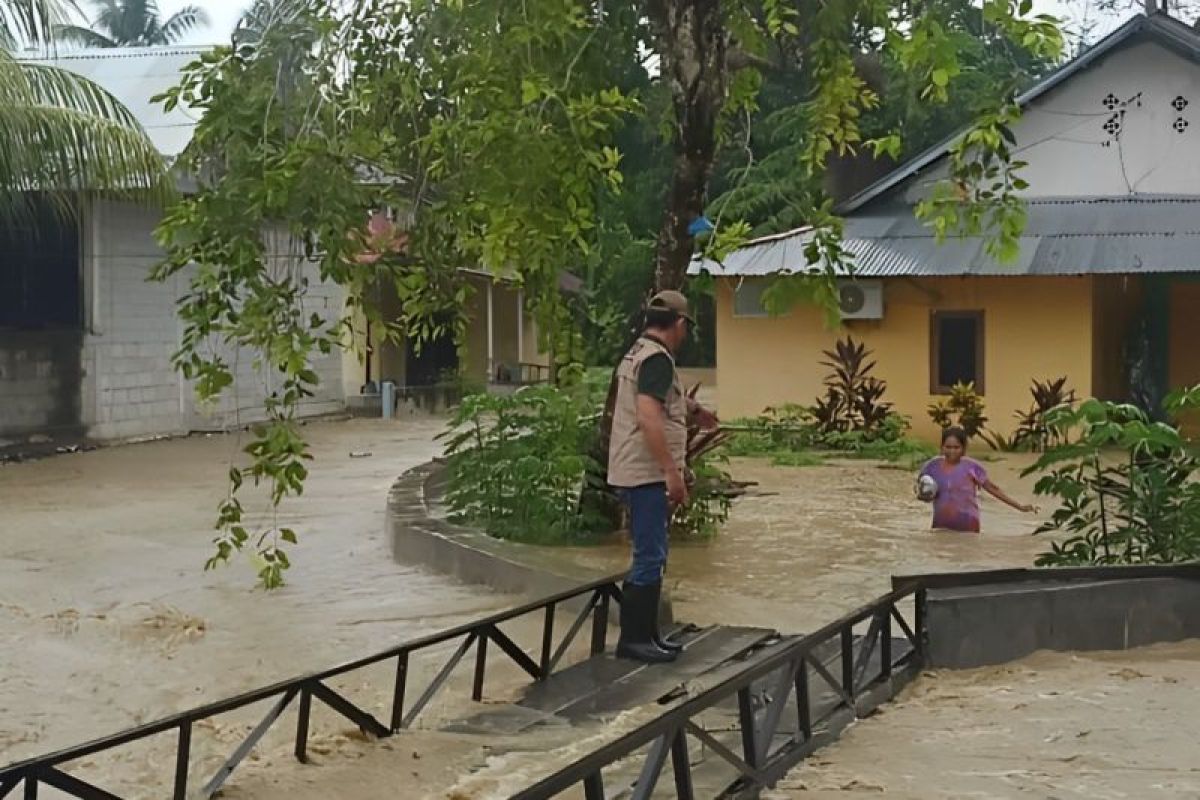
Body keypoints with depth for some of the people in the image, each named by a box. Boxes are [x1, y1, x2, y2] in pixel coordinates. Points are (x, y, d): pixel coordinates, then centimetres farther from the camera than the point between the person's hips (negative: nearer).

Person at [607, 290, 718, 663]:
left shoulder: (638, 354, 17)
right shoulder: (657, 359, -15)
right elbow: (648, 417, -27)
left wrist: (695, 409, 56)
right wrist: (672, 472, -28)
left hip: (634, 474, 10)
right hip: (648, 474, -10)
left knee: (649, 556, 16)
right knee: (650, 558, -6)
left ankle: (645, 634, 22)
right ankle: (633, 639, -3)